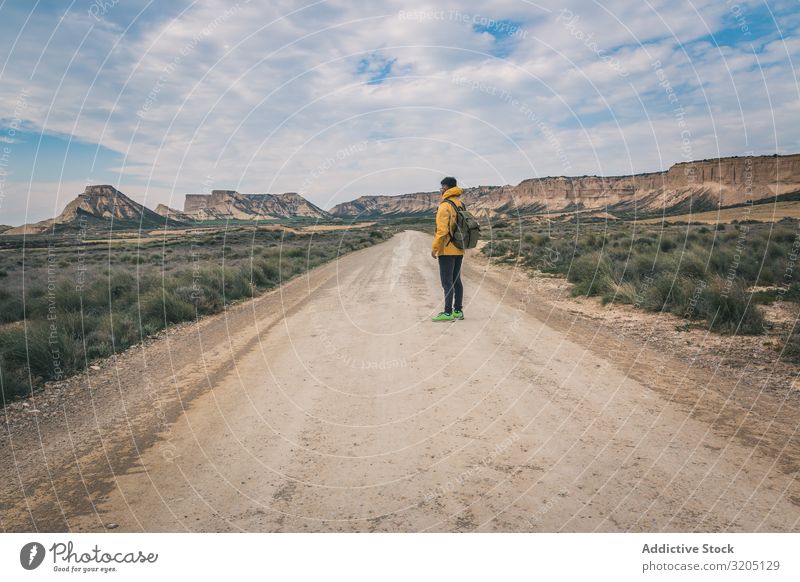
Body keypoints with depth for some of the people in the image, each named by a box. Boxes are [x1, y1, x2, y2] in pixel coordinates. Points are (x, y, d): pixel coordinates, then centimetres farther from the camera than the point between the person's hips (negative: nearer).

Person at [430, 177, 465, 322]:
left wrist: (434, 247, -15)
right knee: (456, 280, 13)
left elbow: (442, 230, -21)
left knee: (447, 282, -5)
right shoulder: (461, 205, 11)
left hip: (447, 250, -8)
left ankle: (448, 312, -3)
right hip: (459, 250, 8)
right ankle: (458, 310, 18)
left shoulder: (445, 206, -15)